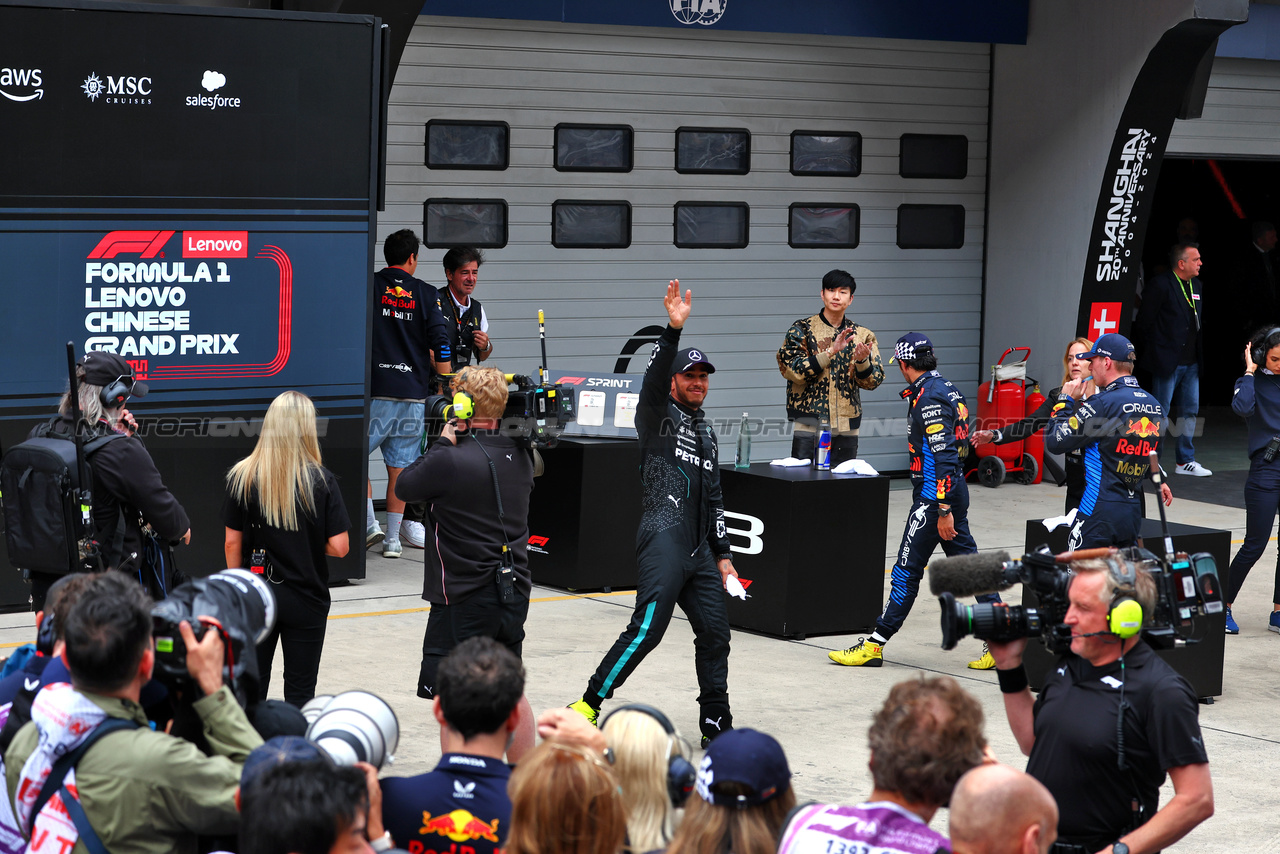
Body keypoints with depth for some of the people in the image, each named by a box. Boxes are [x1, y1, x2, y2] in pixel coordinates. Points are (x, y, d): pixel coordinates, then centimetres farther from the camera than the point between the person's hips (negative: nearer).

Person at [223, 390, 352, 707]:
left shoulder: (242, 476, -7)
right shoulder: (321, 480, -12)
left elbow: (232, 542, -3)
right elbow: (339, 547, -13)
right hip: (305, 598, -2)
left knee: (252, 687, 13)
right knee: (299, 692, 7)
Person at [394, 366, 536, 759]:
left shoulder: (451, 460, -19)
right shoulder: (519, 455, 3)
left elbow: (404, 487, -4)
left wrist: (443, 442, 2)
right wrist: (456, 445, 12)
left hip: (464, 600, -7)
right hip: (515, 593, 7)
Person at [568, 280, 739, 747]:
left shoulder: (706, 434, 26)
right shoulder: (657, 416, 4)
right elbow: (653, 380, -19)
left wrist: (723, 555, 23)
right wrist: (673, 329, -32)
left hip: (699, 549, 8)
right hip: (664, 539, -8)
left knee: (715, 631, 6)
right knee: (647, 629, -18)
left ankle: (716, 725, 14)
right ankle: (589, 704, -13)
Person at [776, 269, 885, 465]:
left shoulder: (862, 335, 11)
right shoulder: (802, 329, 1)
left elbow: (873, 382, 6)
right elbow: (793, 371, -12)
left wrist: (862, 361, -14)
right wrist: (831, 351, -19)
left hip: (846, 429, 3)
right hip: (809, 426, -3)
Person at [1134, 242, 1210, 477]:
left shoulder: (1197, 286, 12)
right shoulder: (1160, 285, -12)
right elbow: (1145, 322, -10)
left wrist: (1199, 353, 10)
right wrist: (1156, 351, -5)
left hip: (1191, 361, 8)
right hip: (1167, 361, -7)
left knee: (1190, 411, 10)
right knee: (1160, 412, -1)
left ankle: (1186, 461, 18)